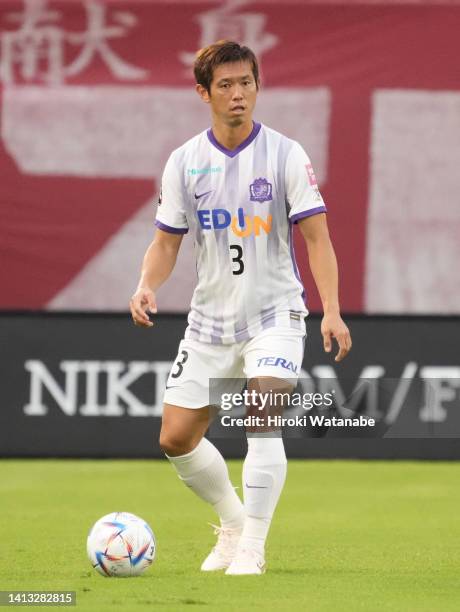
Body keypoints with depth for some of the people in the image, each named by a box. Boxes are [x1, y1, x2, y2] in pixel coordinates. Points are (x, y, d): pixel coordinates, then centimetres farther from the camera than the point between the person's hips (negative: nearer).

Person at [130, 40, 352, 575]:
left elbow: (316, 236, -8)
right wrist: (147, 287, -13)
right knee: (176, 439, 3)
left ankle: (252, 548, -16)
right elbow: (167, 240, 7)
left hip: (275, 313, -4)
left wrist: (332, 311, -19)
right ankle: (233, 523, 27)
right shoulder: (184, 162, 1)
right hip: (209, 318, 4)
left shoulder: (285, 155, -7)